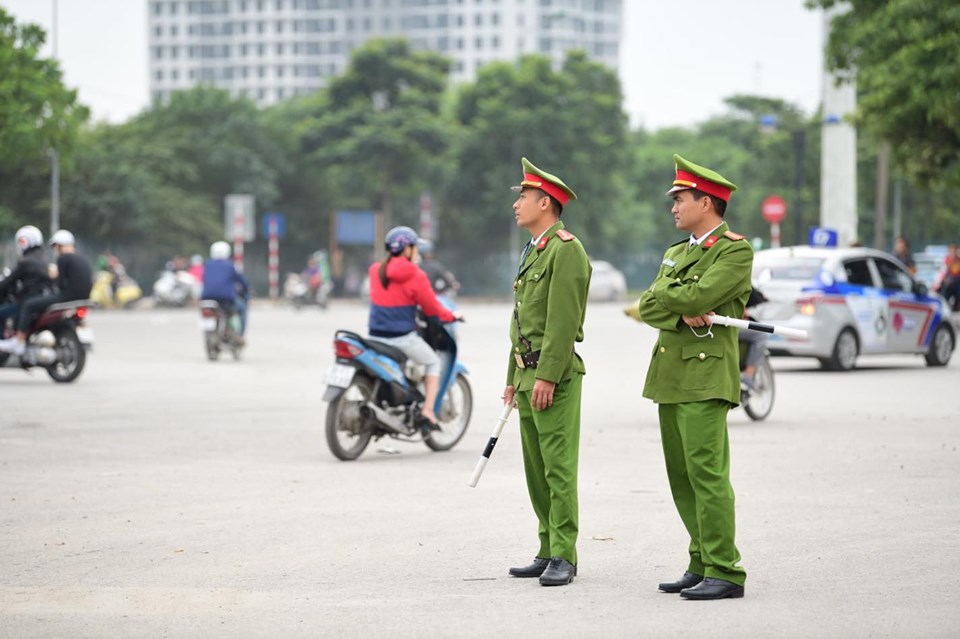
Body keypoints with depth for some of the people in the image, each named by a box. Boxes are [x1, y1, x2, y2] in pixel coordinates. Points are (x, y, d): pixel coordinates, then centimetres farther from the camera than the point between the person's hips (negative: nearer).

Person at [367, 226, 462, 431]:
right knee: (433, 362, 16)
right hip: (402, 337, -5)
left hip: (376, 335, 5)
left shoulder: (375, 270, 3)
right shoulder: (415, 276, -12)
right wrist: (452, 316, 14)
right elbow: (432, 308, -4)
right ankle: (427, 412, 5)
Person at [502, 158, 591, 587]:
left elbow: (564, 320, -18)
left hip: (555, 375, -10)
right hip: (528, 374, 10)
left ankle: (563, 557, -9)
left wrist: (547, 377, -21)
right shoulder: (532, 252, 21)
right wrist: (513, 378, 22)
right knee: (536, 470, 10)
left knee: (558, 468, -9)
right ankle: (549, 552, 15)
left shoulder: (565, 250, -10)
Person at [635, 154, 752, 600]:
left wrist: (660, 297, -1)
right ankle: (702, 565, 15)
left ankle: (725, 573, -11)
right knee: (680, 475, 9)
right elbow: (649, 307, 8)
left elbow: (698, 295, -19)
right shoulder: (676, 253, 20)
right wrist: (683, 313, -11)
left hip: (706, 375, -9)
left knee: (706, 472, -13)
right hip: (670, 375, 9)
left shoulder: (735, 251, -5)